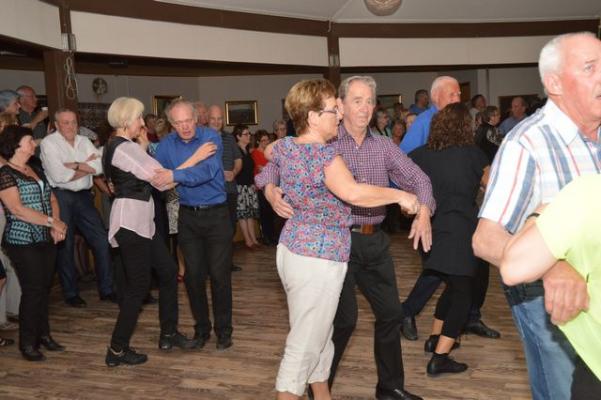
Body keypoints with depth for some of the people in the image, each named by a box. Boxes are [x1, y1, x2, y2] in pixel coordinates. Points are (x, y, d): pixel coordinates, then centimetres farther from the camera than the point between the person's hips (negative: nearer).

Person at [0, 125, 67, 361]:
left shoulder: (36, 171, 14)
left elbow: (52, 200, 15)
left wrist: (56, 225, -2)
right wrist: (52, 222, -17)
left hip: (46, 240, 7)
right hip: (23, 242, -7)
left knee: (45, 288, 12)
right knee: (33, 291, -3)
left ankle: (43, 334, 25)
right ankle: (27, 343, 10)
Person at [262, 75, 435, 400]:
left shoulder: (384, 146, 6)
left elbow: (417, 178, 4)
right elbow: (273, 167, -5)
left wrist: (423, 211, -16)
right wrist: (271, 191, -28)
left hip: (375, 241, 5)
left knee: (391, 313, 13)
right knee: (344, 319, 1)